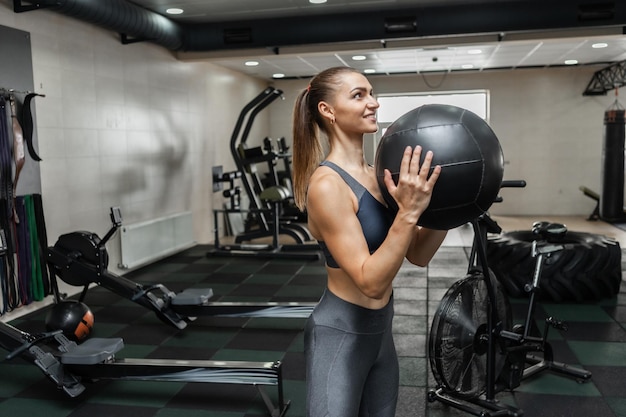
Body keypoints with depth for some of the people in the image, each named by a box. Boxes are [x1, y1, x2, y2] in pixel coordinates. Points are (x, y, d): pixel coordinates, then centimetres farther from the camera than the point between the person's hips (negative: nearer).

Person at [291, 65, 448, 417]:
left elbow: (418, 255, 6)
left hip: (381, 331, 8)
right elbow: (371, 281, -25)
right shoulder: (327, 184, -22)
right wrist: (408, 213, -32)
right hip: (340, 334, -8)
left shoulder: (378, 174, 3)